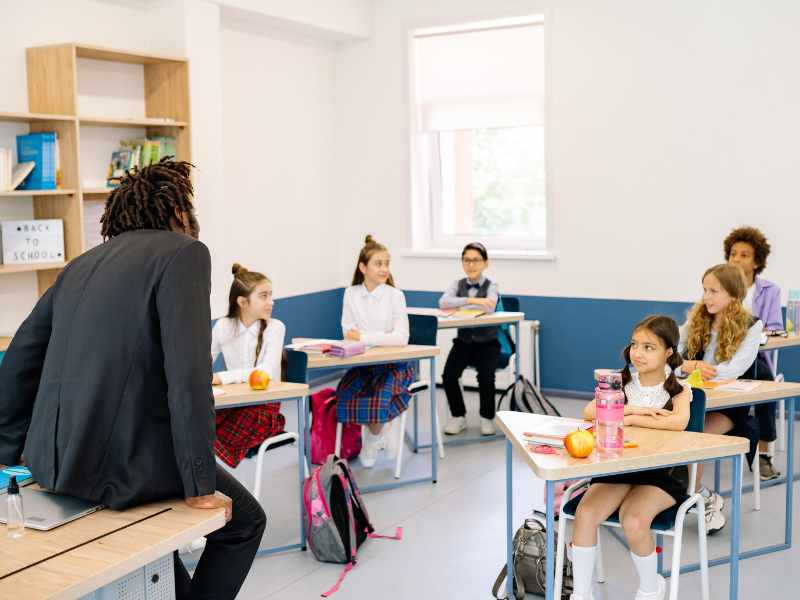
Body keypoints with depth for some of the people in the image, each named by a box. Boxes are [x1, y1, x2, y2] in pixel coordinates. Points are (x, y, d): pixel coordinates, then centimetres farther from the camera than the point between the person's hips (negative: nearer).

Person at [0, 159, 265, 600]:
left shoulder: (83, 264, 13)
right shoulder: (184, 252, -8)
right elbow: (189, 373, -18)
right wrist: (201, 486, -12)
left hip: (52, 461, 8)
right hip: (120, 461, -7)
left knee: (156, 506, 36)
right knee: (245, 520, 17)